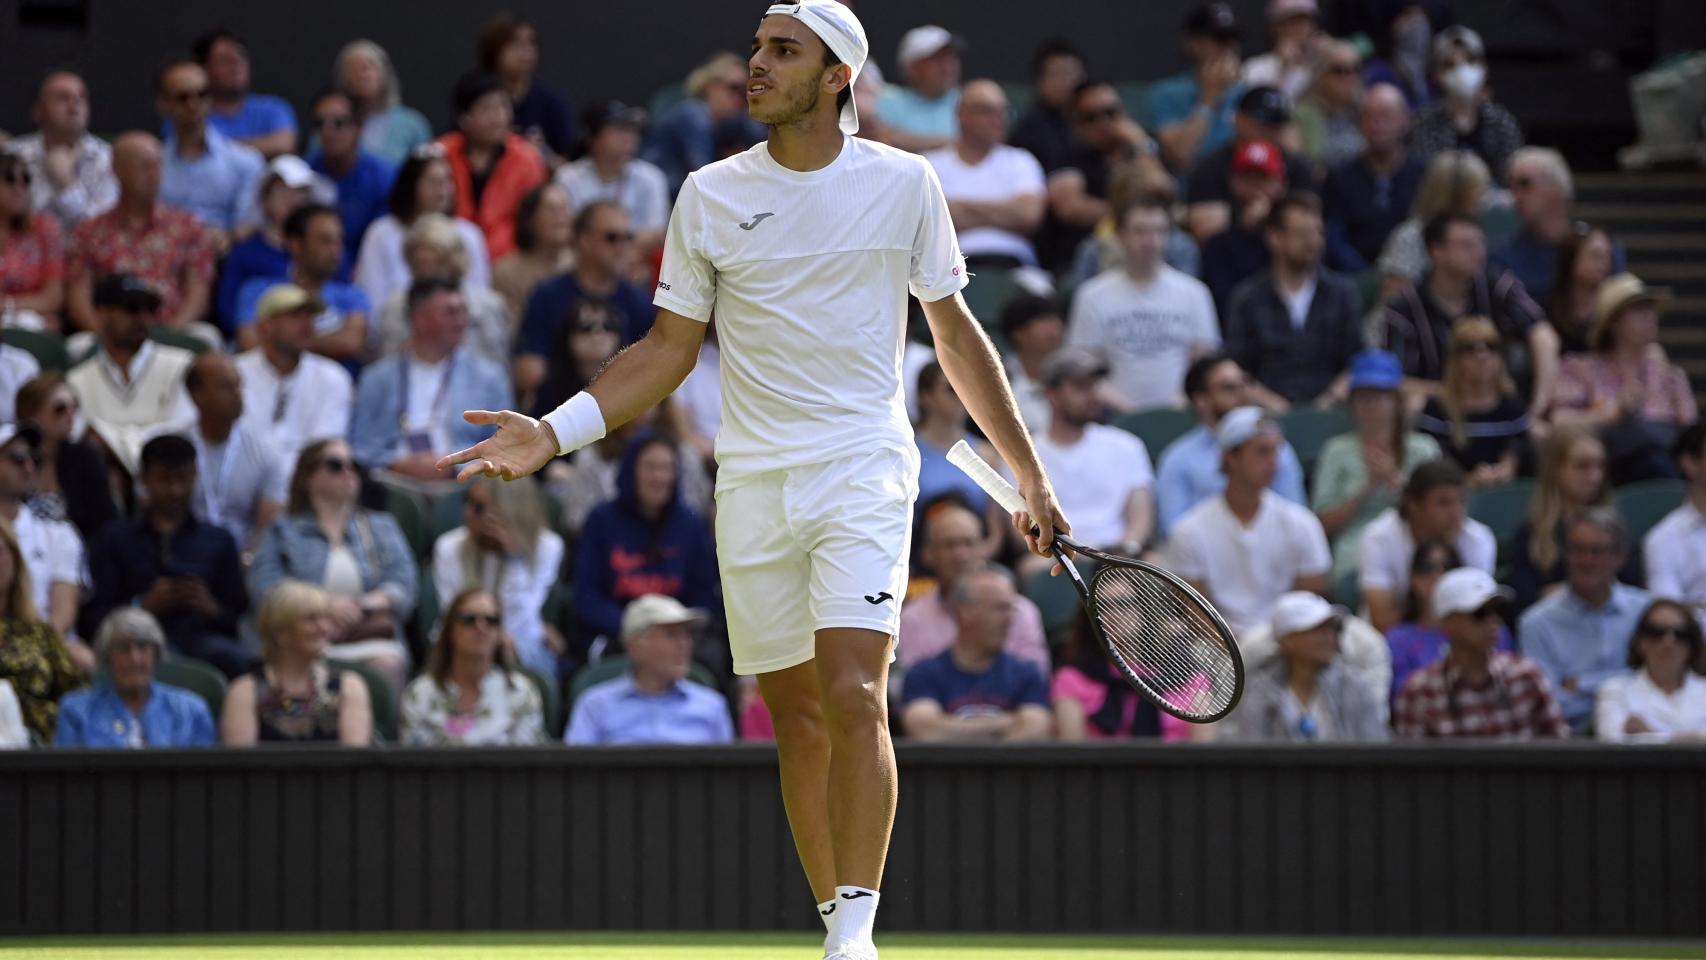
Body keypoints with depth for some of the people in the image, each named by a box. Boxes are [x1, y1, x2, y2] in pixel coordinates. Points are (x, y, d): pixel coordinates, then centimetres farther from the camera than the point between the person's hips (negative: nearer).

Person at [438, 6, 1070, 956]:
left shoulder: (903, 183, 2)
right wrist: (553, 432, -4)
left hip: (863, 469, -2)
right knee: (798, 716, 5)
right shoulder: (712, 195, 4)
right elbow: (669, 350, 9)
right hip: (752, 482, 3)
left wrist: (1031, 477, 12)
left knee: (853, 695, -19)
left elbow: (956, 334, 11)